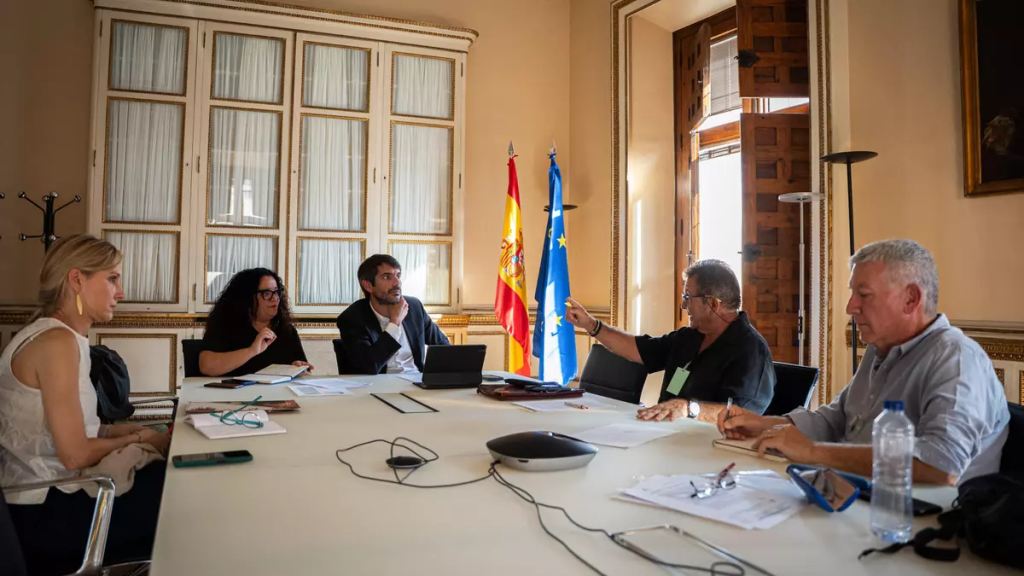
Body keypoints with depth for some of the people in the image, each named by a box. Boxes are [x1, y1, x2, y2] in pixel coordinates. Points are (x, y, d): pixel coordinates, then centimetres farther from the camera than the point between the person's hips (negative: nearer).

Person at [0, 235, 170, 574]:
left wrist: (132, 430, 0)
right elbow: (75, 455, -22)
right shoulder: (57, 341, -21)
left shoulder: (60, 336, 9)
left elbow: (70, 432, 8)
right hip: (46, 514, -8)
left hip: (45, 496, 9)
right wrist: (141, 439, -7)